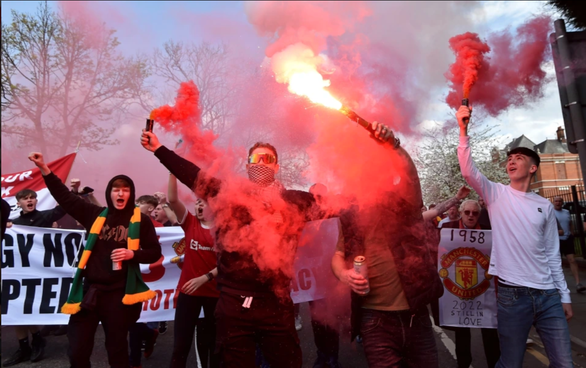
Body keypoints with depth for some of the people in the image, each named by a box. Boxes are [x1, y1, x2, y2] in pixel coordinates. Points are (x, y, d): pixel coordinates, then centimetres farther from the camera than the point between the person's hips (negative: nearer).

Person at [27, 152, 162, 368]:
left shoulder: (141, 221, -2)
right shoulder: (95, 214, 5)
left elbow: (155, 252, 1)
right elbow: (65, 197, 9)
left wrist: (133, 254, -16)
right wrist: (45, 169, 3)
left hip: (118, 293, -2)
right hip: (89, 291, 3)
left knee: (117, 350, 11)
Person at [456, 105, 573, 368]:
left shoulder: (545, 206, 10)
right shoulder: (497, 194, 2)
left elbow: (552, 255, 12)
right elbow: (468, 171, -17)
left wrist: (564, 295, 10)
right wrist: (463, 131, -25)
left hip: (548, 294, 3)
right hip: (512, 293, -3)